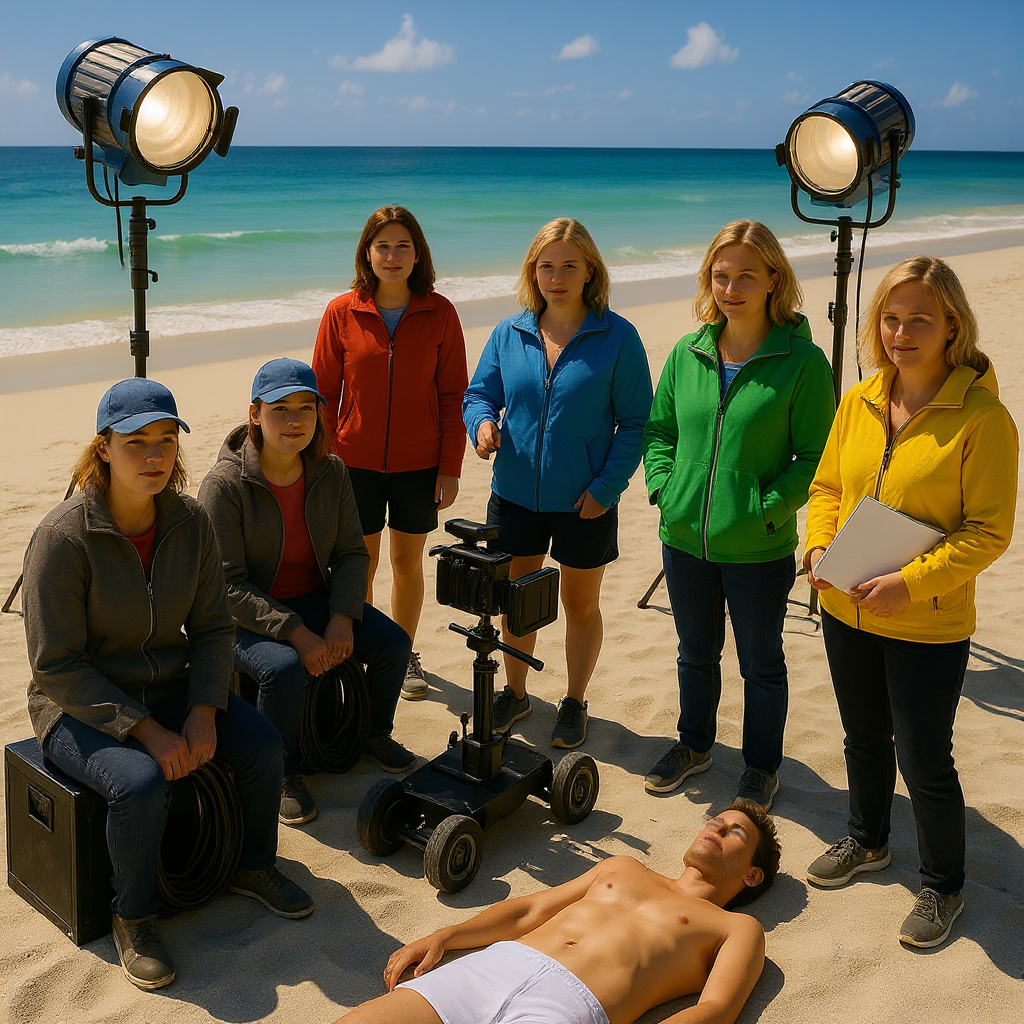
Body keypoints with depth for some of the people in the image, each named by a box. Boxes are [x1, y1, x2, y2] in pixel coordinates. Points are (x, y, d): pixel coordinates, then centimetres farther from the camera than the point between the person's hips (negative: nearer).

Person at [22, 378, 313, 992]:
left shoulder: (191, 522, -5)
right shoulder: (63, 537, -21)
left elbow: (212, 629, 2)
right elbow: (56, 665, -20)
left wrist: (203, 713, -14)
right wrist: (146, 731, -24)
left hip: (168, 688, 5)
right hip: (80, 705, -5)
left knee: (263, 746, -13)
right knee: (141, 783, -32)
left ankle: (255, 867, 15)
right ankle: (134, 918, -4)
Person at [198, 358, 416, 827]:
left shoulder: (330, 473, -4)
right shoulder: (224, 484, -20)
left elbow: (352, 553, 2)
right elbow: (229, 586, -22)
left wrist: (342, 619, -15)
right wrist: (296, 633, -28)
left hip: (316, 600, 6)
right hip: (246, 616, -5)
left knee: (393, 642, -10)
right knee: (285, 668, -33)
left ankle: (375, 735, 19)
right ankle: (283, 775, -7)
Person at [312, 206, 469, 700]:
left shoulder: (439, 313, -2)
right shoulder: (342, 313, -3)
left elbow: (452, 394, 0)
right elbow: (324, 393, 1)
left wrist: (450, 466, -3)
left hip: (419, 464, 1)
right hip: (356, 462, 0)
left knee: (408, 561, 12)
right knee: (359, 565, 7)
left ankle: (404, 654, 30)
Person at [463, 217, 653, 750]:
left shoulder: (617, 337, -10)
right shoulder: (509, 333, 0)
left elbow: (635, 421, -9)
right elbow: (479, 393, 8)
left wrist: (606, 486, -16)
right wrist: (482, 421, -15)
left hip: (585, 502, -3)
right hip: (515, 495, 3)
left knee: (581, 605, 14)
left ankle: (574, 702, 33)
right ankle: (515, 693, 38)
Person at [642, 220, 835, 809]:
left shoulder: (802, 361, -12)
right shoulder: (688, 353, 2)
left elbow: (818, 456, -10)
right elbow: (658, 429, 12)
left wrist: (767, 509, -18)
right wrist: (663, 486, -2)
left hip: (760, 550, -4)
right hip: (684, 539, 4)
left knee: (761, 663, 13)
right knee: (696, 653, 22)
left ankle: (763, 766, 34)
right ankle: (696, 744, 44)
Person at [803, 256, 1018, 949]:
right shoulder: (858, 402, 1)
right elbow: (828, 485, 11)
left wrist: (910, 582, -24)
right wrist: (819, 548, -7)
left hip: (929, 625, -5)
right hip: (846, 612, 6)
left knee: (924, 761, 4)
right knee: (865, 740, 23)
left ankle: (944, 886, 28)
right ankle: (868, 842, 47)